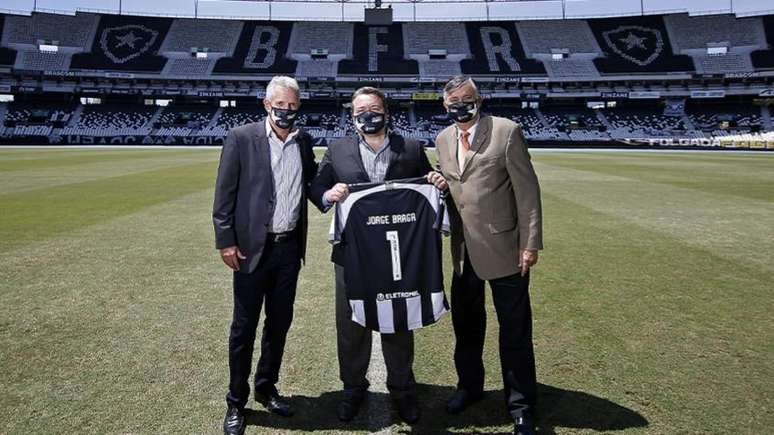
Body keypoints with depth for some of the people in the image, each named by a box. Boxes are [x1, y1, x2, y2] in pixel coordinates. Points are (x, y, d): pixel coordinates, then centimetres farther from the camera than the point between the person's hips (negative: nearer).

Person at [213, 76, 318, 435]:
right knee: (244, 326, 6)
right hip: (253, 247, -4)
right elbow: (224, 194, -7)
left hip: (290, 247, 5)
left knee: (280, 323, 15)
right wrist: (226, 242, -11)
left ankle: (266, 388, 33)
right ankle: (236, 401, 23)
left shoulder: (304, 141, 7)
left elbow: (312, 182, 18)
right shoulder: (241, 138, -7)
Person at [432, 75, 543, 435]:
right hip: (463, 250, 5)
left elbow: (527, 190, -10)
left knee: (514, 331, 5)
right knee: (465, 324, 18)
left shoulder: (507, 132, -9)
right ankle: (469, 385, 39)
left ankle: (521, 405, 22)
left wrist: (531, 243, -13)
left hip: (502, 247, -5)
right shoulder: (443, 139, 9)